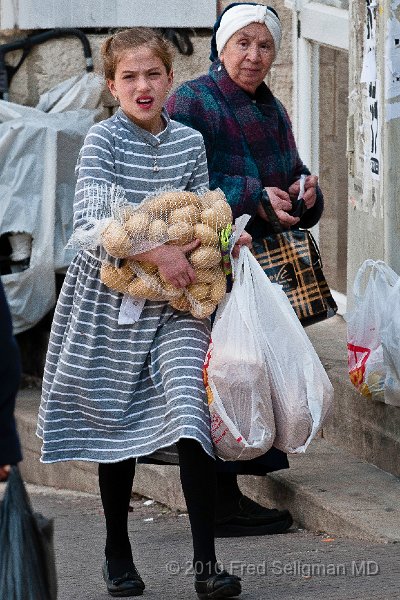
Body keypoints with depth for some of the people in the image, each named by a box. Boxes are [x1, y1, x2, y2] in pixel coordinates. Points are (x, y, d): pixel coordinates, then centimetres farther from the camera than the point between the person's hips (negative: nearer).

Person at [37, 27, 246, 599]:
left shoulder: (190, 143, 4)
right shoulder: (102, 141, -7)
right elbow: (91, 221, -18)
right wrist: (155, 252, -26)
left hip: (175, 302, 2)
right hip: (112, 300, -1)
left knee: (191, 413, -15)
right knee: (117, 426, 8)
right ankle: (117, 553, 25)